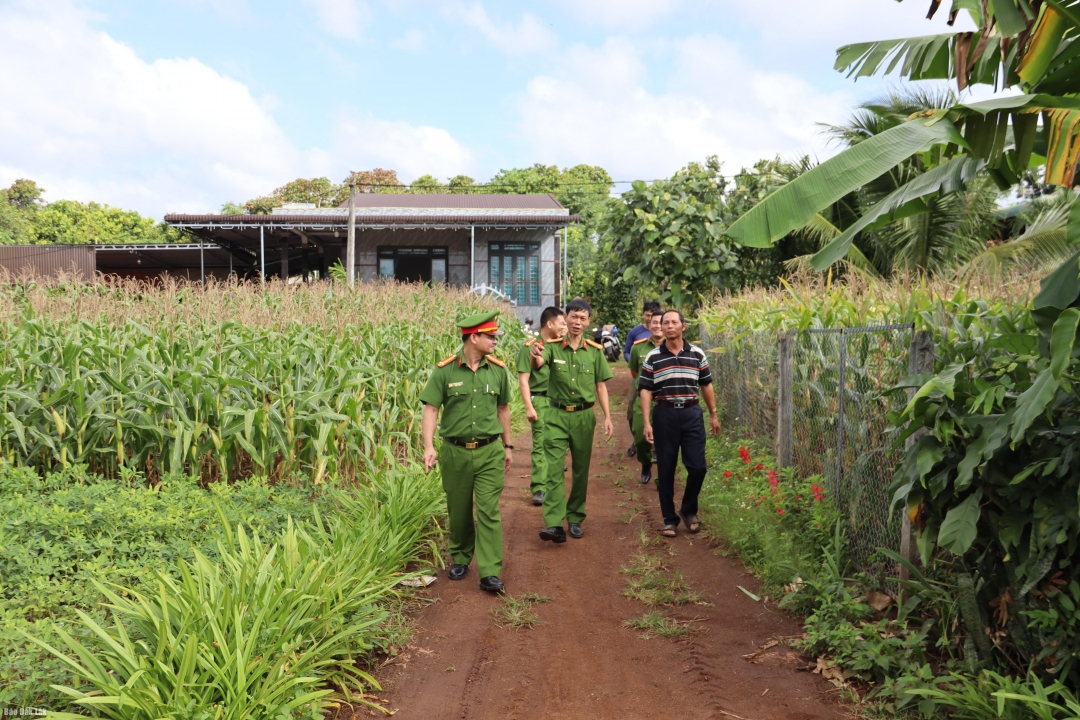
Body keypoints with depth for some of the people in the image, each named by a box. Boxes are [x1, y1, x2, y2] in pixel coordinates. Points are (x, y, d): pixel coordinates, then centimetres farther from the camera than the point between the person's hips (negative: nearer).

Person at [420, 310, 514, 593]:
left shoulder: (498, 370, 1)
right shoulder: (445, 371, -7)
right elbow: (431, 409, -8)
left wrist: (508, 445, 17)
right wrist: (428, 447, -19)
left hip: (489, 452, 1)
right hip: (455, 452, -1)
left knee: (489, 512, -4)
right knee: (458, 511, 13)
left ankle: (490, 574, -1)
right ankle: (460, 559, 34)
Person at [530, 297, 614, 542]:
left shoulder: (595, 351, 3)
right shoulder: (553, 347, -4)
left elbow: (601, 385, 7)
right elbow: (537, 364, -24)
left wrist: (607, 417, 1)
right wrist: (535, 355, -48)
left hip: (584, 416, 2)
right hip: (557, 415, -2)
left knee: (581, 470, 10)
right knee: (554, 469, -10)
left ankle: (575, 519, 24)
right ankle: (554, 524, -12)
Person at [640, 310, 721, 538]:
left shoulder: (697, 354, 4)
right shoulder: (653, 357, 0)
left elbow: (706, 385, 12)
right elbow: (646, 391, -1)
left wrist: (713, 415, 12)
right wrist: (647, 423, -8)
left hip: (692, 414, 1)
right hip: (664, 415, -1)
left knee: (697, 467, -1)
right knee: (665, 470, 4)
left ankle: (689, 511, 23)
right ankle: (669, 519, 17)